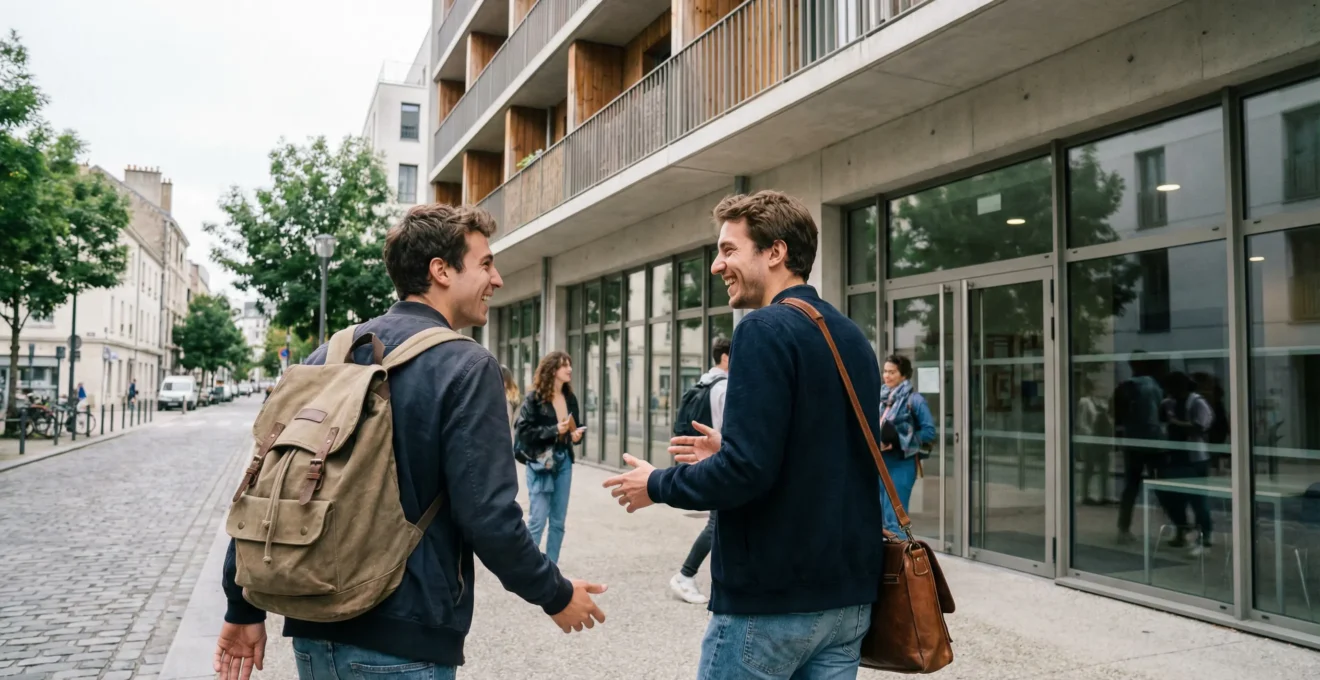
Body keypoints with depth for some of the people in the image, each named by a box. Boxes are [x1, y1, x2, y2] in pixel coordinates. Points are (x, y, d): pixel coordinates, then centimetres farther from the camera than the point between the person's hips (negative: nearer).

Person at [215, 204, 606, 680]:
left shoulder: (329, 355, 3)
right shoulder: (466, 367, -15)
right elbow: (488, 516, -20)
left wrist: (244, 608, 12)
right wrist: (556, 596, -4)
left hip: (314, 632, 6)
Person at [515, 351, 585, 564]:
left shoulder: (570, 398, 7)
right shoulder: (534, 398, -9)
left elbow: (577, 425, 18)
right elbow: (523, 431, -14)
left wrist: (578, 433, -5)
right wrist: (554, 430, -20)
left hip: (564, 461, 6)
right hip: (540, 462, -6)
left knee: (558, 521, 11)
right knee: (537, 519, -5)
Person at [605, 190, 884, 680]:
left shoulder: (766, 329, -16)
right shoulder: (852, 337, 9)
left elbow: (747, 471, -23)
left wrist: (657, 485, -7)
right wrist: (731, 452, 19)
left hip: (771, 597, -8)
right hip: (848, 592, 8)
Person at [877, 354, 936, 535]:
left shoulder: (914, 400, -8)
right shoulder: (880, 397, 10)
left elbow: (930, 431, -11)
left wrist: (898, 442, -18)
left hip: (901, 464, -7)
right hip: (879, 462, 7)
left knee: (894, 519, -6)